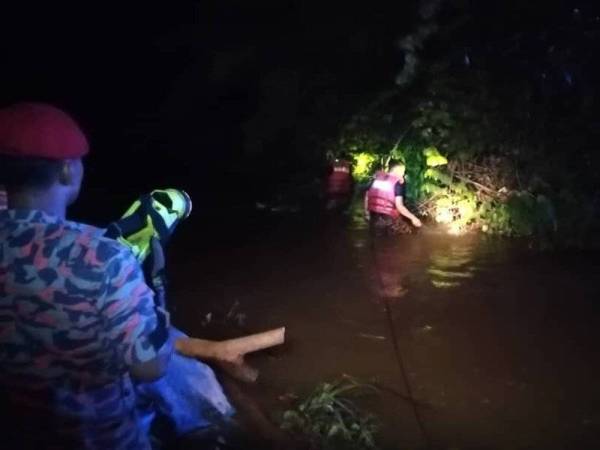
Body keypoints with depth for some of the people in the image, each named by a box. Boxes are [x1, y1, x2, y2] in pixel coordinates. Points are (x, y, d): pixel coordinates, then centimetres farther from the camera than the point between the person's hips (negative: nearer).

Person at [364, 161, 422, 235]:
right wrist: (413, 217, -8)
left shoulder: (377, 177, 6)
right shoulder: (397, 182, -9)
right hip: (389, 218, -5)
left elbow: (367, 196, 10)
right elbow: (399, 206, -17)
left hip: (374, 217, 5)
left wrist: (367, 212, 23)